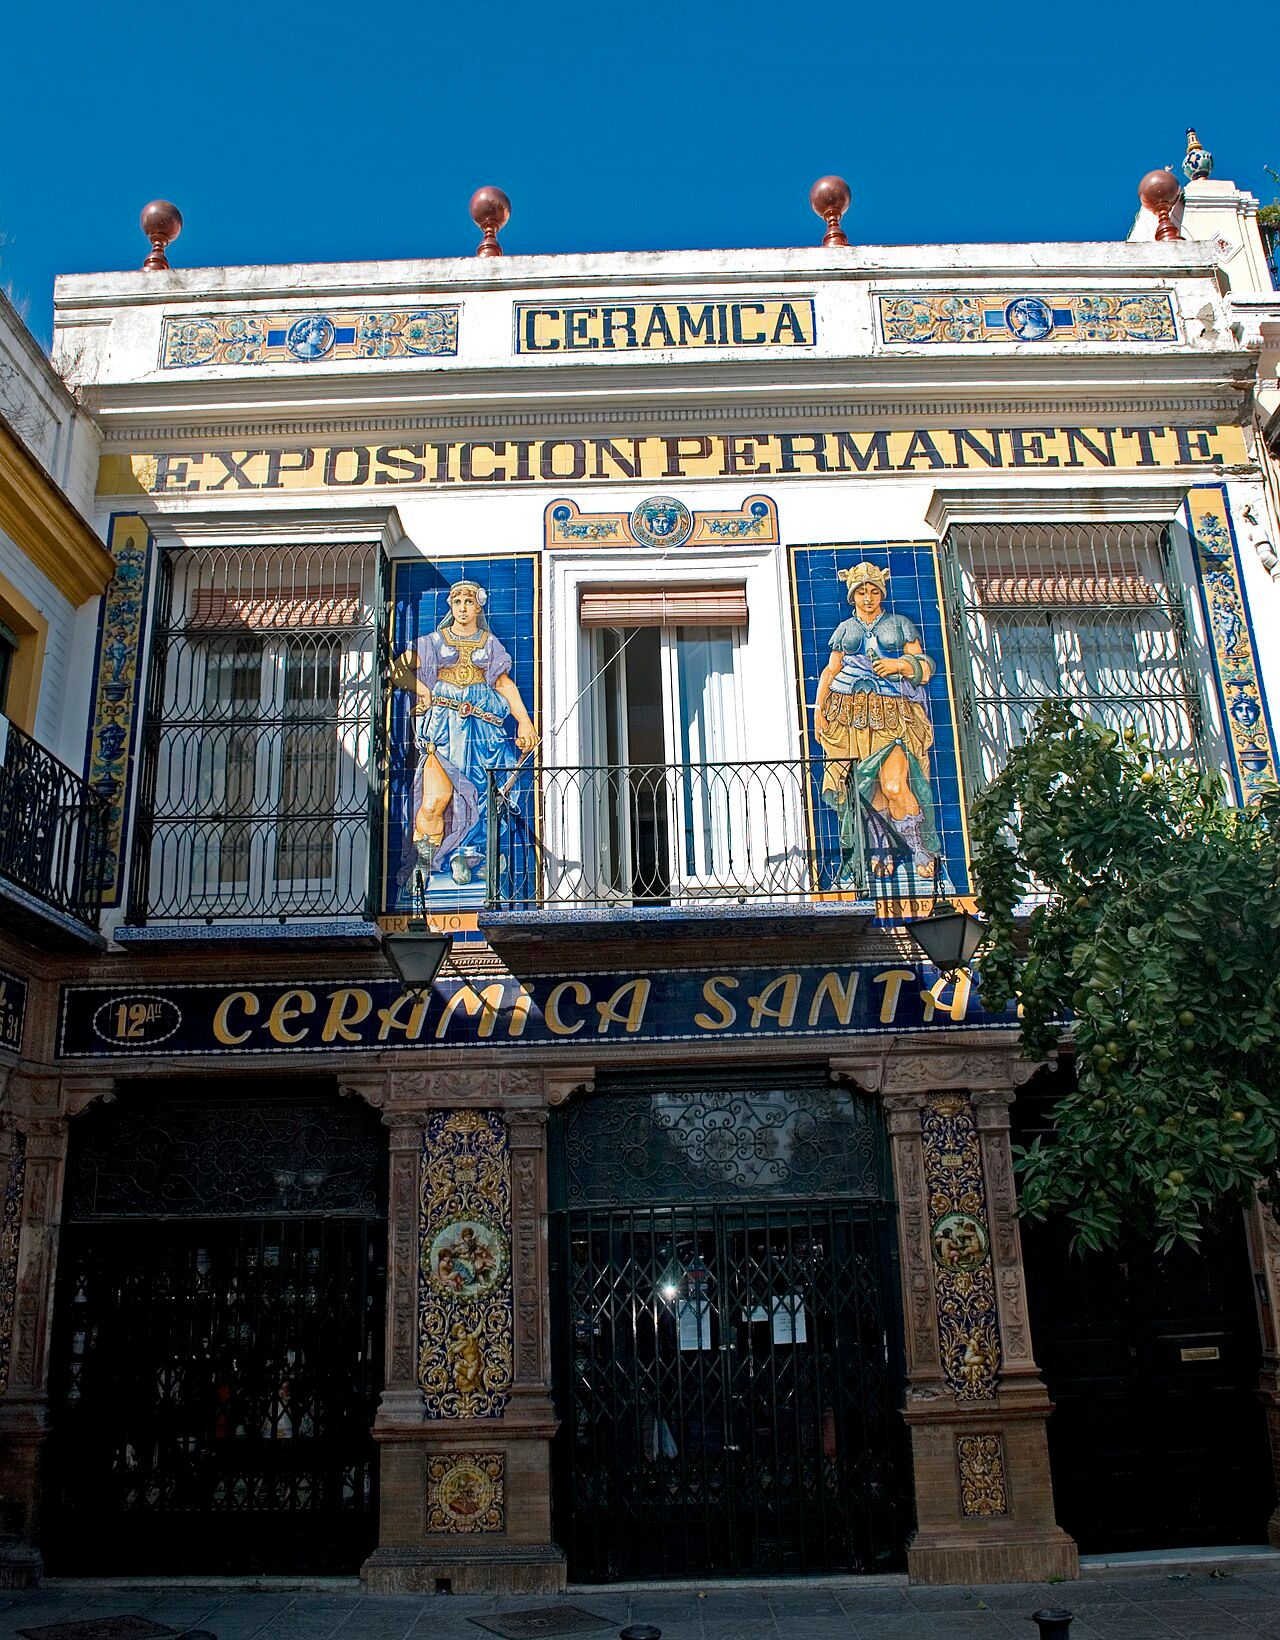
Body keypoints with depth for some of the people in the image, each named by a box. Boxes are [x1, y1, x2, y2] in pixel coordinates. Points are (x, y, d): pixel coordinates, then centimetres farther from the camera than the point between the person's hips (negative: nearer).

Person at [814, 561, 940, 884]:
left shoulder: (900, 624, 15)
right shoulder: (845, 629, 20)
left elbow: (925, 666, 11)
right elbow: (830, 671, 17)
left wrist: (899, 665, -9)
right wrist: (819, 708, 5)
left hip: (893, 714, -2)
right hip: (852, 713, 2)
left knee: (894, 786, -17)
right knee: (865, 785, -5)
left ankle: (922, 851, -5)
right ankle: (882, 851, 4)